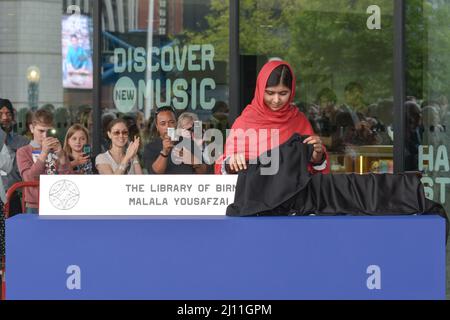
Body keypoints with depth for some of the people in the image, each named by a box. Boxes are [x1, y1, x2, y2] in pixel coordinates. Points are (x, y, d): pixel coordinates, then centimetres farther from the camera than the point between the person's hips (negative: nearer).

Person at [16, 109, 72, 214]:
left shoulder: (57, 150, 13)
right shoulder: (23, 152, 5)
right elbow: (29, 179, -12)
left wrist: (61, 156, -12)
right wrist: (43, 153, -19)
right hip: (35, 208, -2)